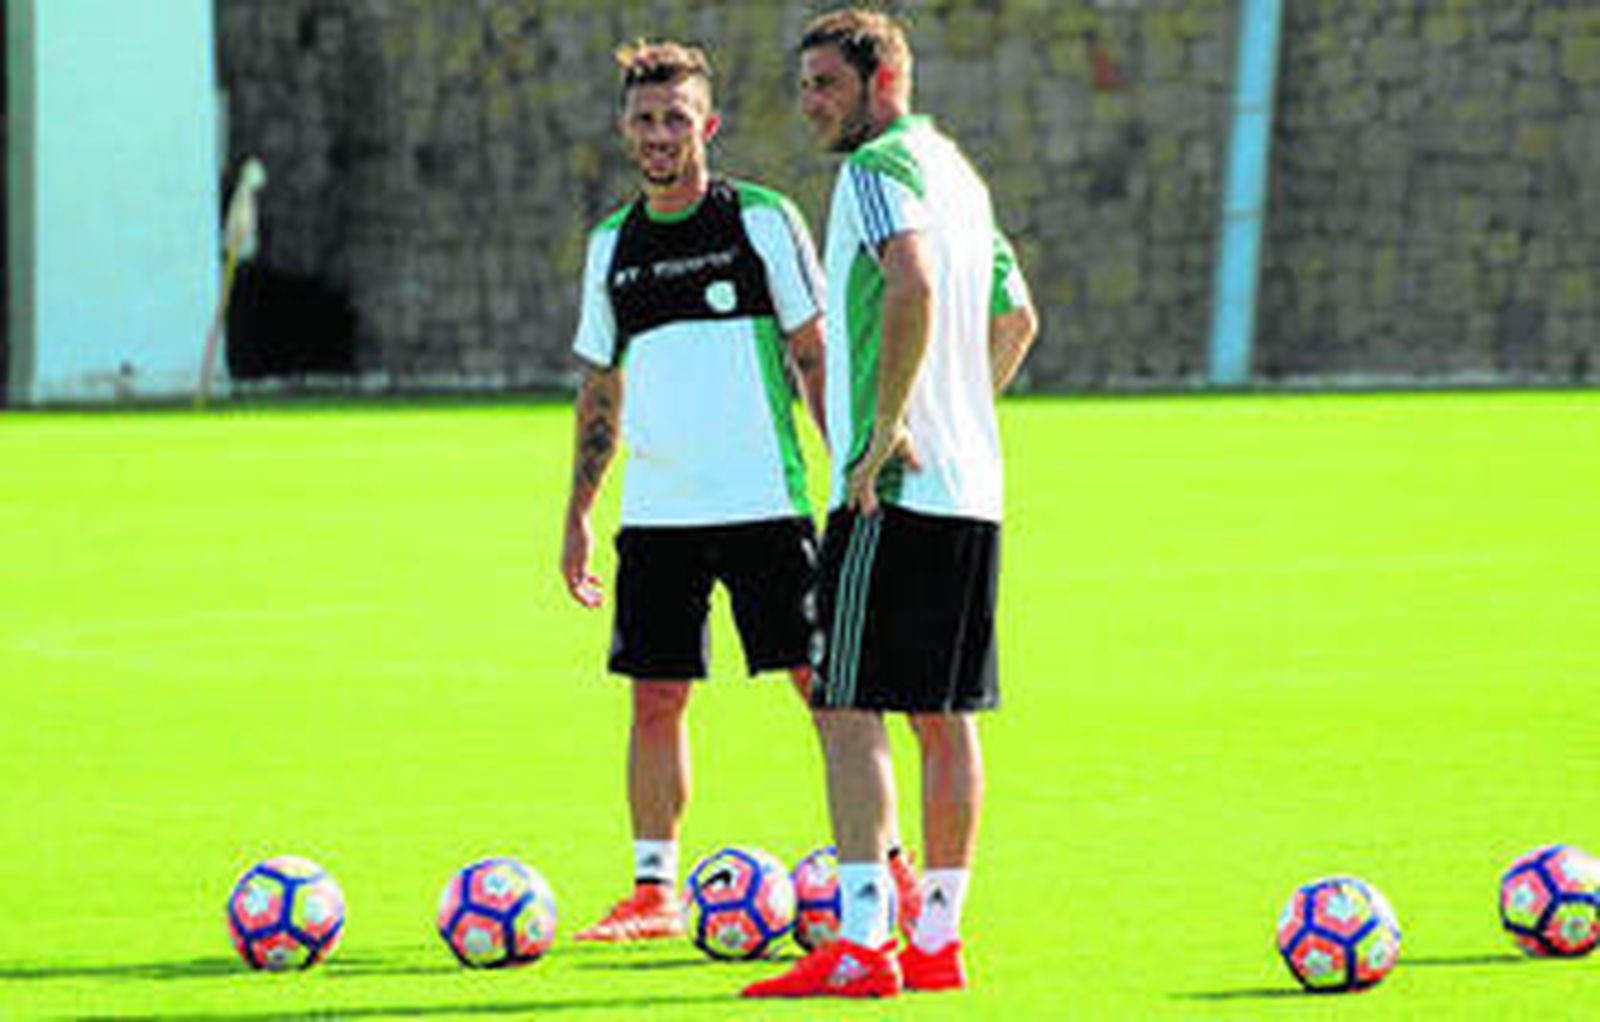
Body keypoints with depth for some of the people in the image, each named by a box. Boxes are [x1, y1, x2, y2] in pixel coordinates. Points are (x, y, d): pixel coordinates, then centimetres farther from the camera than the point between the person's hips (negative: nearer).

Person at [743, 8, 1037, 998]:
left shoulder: (877, 169, -10)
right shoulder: (959, 173, 19)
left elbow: (913, 291, -27)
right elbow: (1017, 318, 27)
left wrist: (883, 434, -22)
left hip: (895, 485, -9)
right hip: (972, 487, 9)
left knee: (849, 708, -9)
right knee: (945, 714, 10)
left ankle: (860, 944, -16)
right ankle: (938, 940, 13)